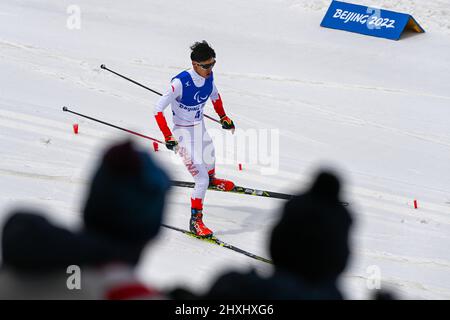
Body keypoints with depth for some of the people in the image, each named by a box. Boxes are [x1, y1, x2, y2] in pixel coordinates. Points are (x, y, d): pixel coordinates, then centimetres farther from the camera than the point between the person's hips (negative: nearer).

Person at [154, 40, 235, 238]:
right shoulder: (180, 82, -31)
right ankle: (195, 222, 2)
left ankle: (212, 179, 69)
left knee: (209, 162, 34)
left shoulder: (208, 76, -11)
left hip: (200, 129, 7)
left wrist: (223, 117, 17)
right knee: (202, 181, -13)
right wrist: (167, 137, -28)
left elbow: (214, 95, 14)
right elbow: (158, 109, -26)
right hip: (183, 133, -7)